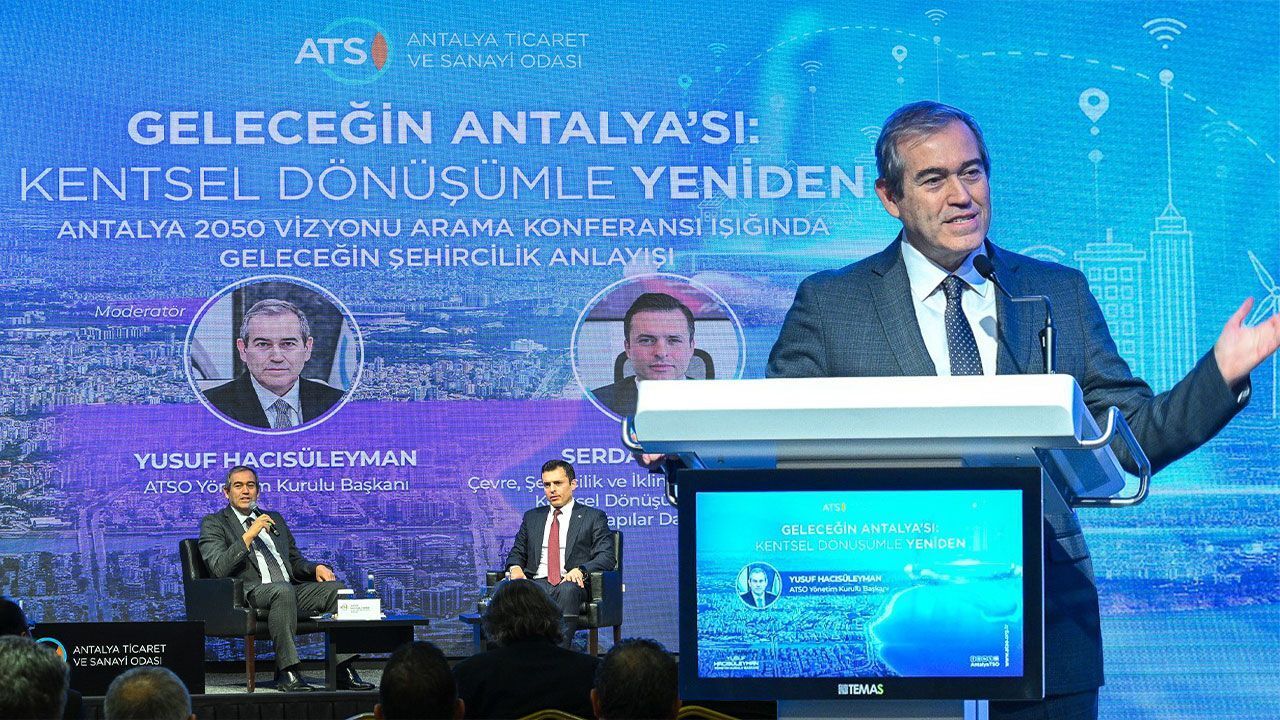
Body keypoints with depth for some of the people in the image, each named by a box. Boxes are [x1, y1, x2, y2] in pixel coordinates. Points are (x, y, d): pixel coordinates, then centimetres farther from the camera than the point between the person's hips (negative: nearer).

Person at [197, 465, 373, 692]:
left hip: (290, 591, 6)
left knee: (334, 588, -18)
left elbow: (295, 561, 29)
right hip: (251, 594, -6)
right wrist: (249, 535, -13)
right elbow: (219, 568, -7)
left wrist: (317, 568, 6)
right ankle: (287, 673, -38)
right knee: (283, 590, -38)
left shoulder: (275, 520, 27)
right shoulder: (214, 524, 9)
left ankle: (343, 671, -22)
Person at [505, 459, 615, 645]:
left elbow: (607, 557, 3)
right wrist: (515, 567, 0)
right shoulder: (532, 517, 26)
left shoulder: (593, 517, 13)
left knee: (567, 590, -40)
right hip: (537, 583, 3)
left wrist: (580, 570, -18)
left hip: (571, 583, -3)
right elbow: (517, 552, 26)